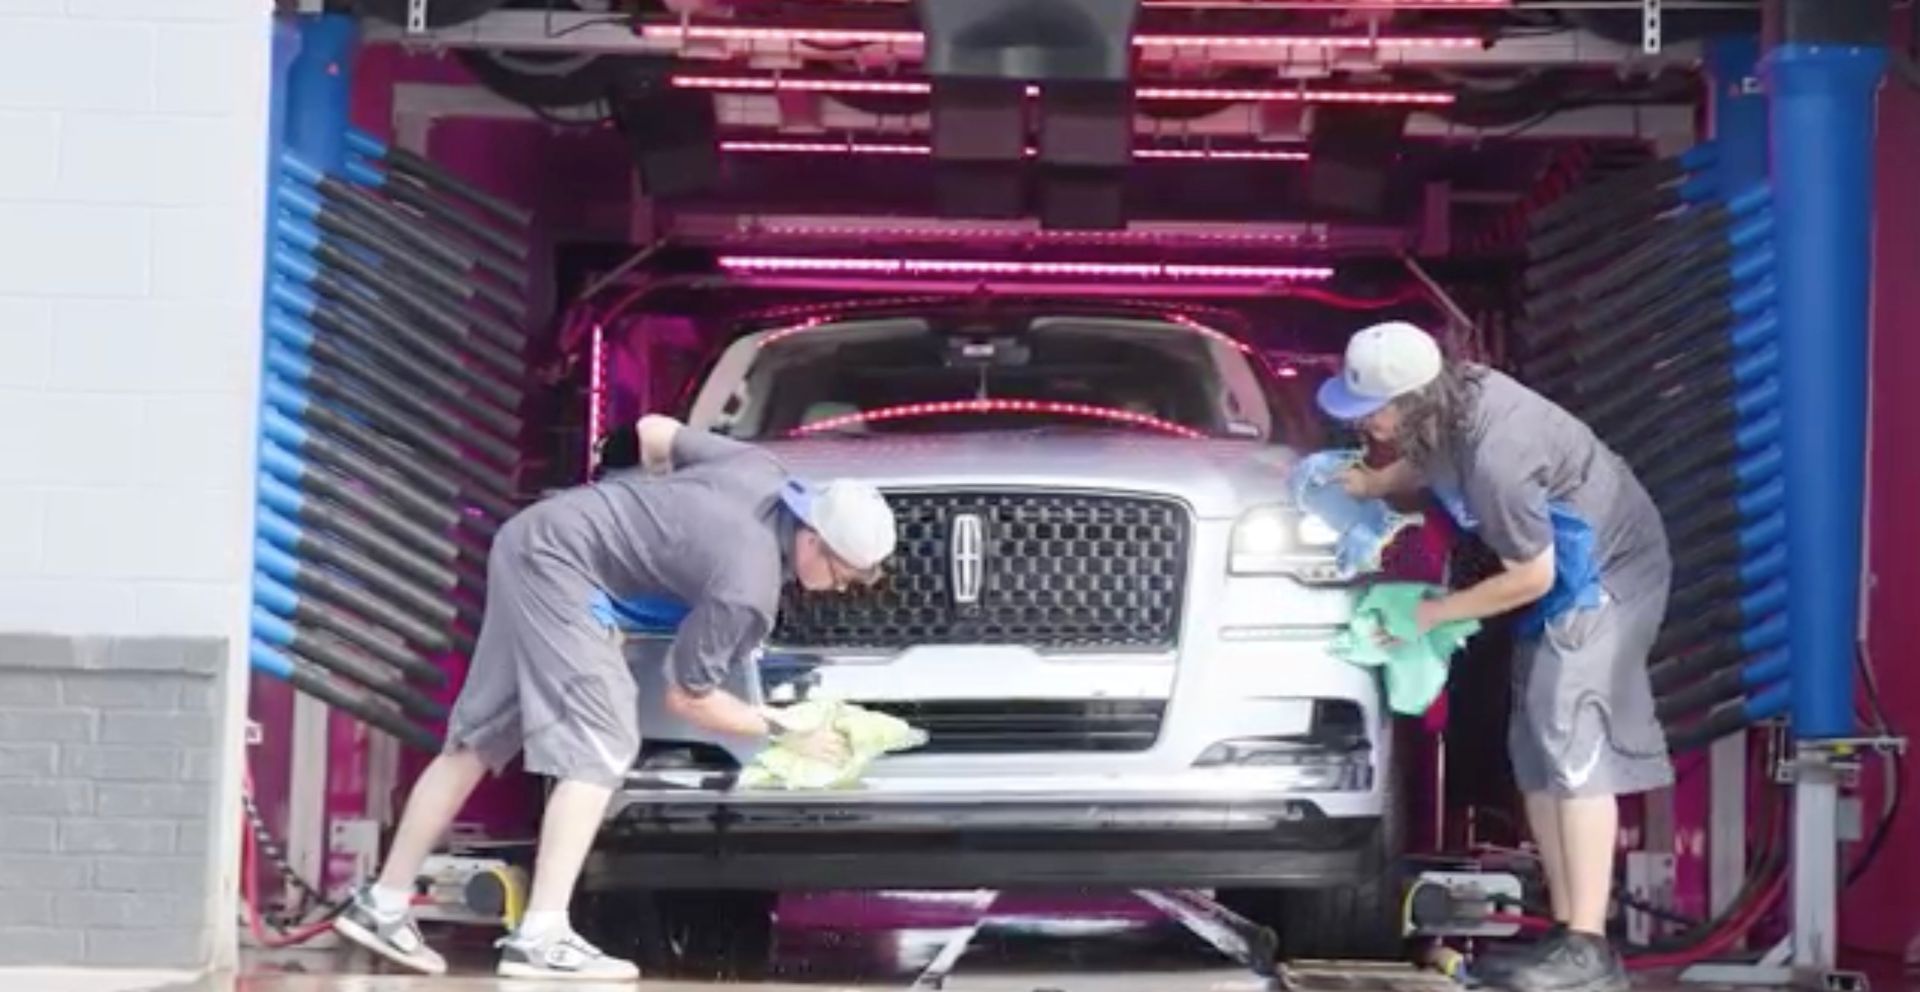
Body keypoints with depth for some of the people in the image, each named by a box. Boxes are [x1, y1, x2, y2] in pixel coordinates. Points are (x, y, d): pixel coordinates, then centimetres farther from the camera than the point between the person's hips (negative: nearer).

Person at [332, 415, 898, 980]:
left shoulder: (764, 472, 1)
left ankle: (383, 906, 18)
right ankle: (540, 940, -22)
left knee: (479, 739, 13)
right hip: (559, 559, -10)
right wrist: (781, 732, 0)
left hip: (534, 537, 10)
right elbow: (688, 698, -9)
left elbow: (653, 430, 15)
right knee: (600, 746, -14)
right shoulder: (750, 587, -20)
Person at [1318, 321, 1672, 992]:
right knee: (1536, 751, 7)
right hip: (1565, 572, 9)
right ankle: (1566, 928, 11)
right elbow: (1426, 466, 16)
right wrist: (1373, 484, -2)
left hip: (1609, 572, -9)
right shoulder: (1452, 400, -9)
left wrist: (1431, 613, -15)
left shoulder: (1495, 459, -35)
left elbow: (1531, 578, -23)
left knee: (1574, 741, -17)